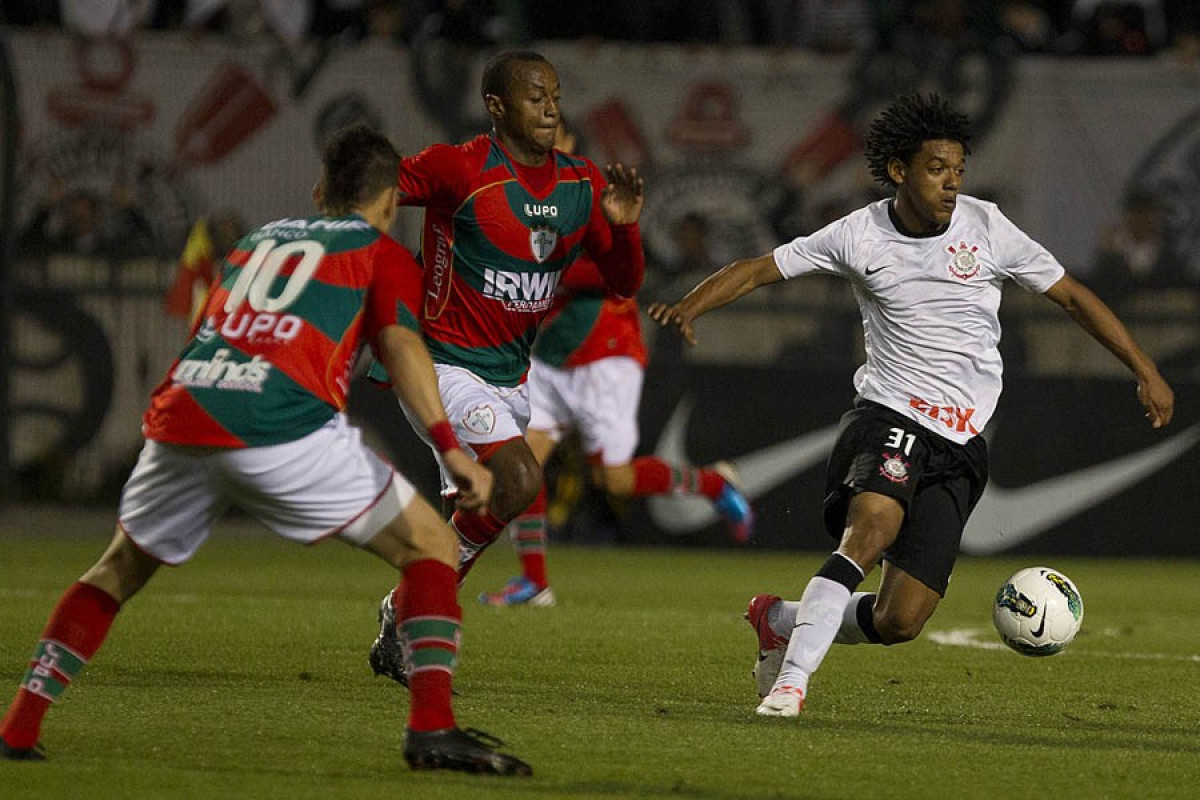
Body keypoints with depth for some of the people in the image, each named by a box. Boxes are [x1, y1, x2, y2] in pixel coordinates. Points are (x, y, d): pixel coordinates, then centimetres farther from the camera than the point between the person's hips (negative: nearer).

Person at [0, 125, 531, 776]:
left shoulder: (256, 240, 33)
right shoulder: (382, 253, 17)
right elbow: (400, 343, -1)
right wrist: (450, 448, -11)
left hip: (178, 421, 5)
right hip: (283, 427, -5)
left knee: (118, 571, 28)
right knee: (432, 547, 8)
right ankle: (431, 727, -8)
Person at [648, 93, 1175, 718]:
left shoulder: (985, 227, 1)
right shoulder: (860, 234, -1)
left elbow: (1071, 296, 10)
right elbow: (758, 270, 4)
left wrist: (1146, 372, 8)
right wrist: (688, 308, -14)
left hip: (960, 445, 2)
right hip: (889, 415, -2)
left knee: (899, 621, -7)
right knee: (872, 526, -36)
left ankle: (779, 621, 21)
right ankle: (792, 680, -30)